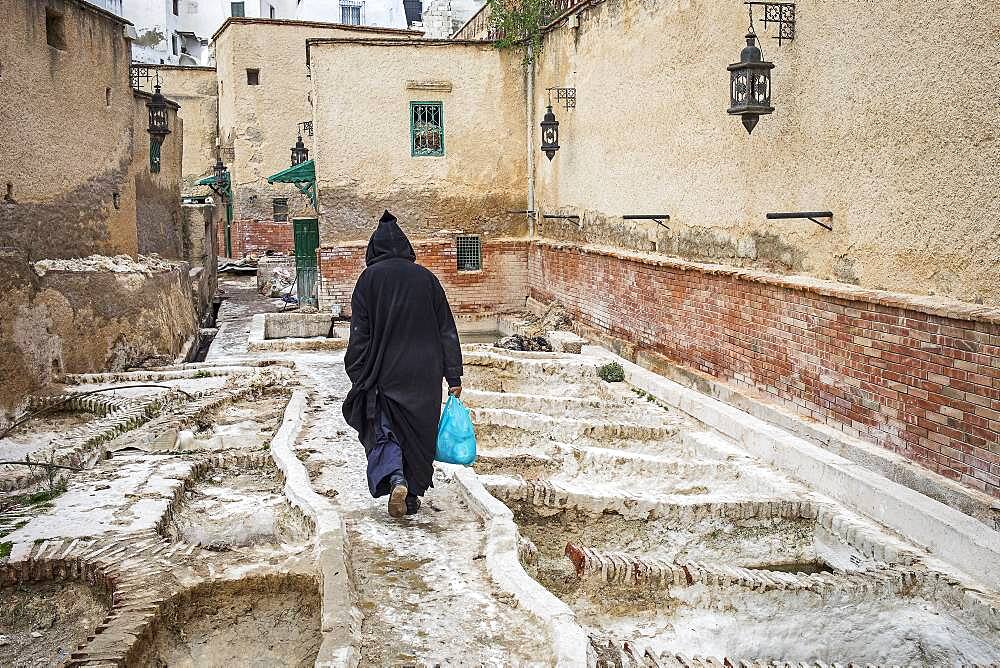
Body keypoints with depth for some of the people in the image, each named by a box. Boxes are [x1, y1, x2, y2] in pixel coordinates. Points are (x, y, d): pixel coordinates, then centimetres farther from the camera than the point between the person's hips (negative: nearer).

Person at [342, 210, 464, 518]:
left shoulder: (369, 278, -4)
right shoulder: (426, 277, 2)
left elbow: (360, 334, -7)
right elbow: (447, 330, 3)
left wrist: (358, 377, -1)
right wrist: (454, 376, 7)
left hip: (384, 373, -2)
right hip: (425, 376, 2)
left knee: (380, 429, 7)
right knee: (419, 434, 13)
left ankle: (395, 478, -18)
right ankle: (413, 494, 19)